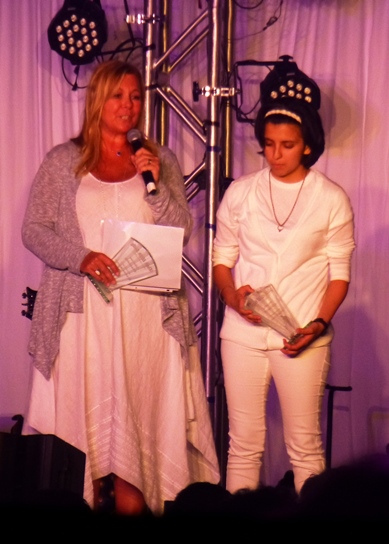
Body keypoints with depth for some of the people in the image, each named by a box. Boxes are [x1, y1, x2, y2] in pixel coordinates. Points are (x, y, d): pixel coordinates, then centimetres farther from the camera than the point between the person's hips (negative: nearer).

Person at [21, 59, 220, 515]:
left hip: (145, 311, 1)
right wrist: (81, 257, -13)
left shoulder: (161, 160, 11)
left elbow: (180, 232, 6)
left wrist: (155, 185, -9)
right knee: (82, 410, -3)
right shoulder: (63, 161, 8)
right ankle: (85, 500, 5)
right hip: (82, 310, 0)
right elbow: (34, 230, 3)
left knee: (136, 411, -3)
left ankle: (132, 502, 5)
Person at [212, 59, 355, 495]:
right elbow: (221, 259, 10)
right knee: (244, 444, 7)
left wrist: (319, 323, -13)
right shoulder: (240, 193, 5)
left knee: (304, 447, 3)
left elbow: (339, 274, 2)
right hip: (242, 335, 2)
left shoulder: (331, 199, 0)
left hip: (302, 340, -1)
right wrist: (232, 296, -11)